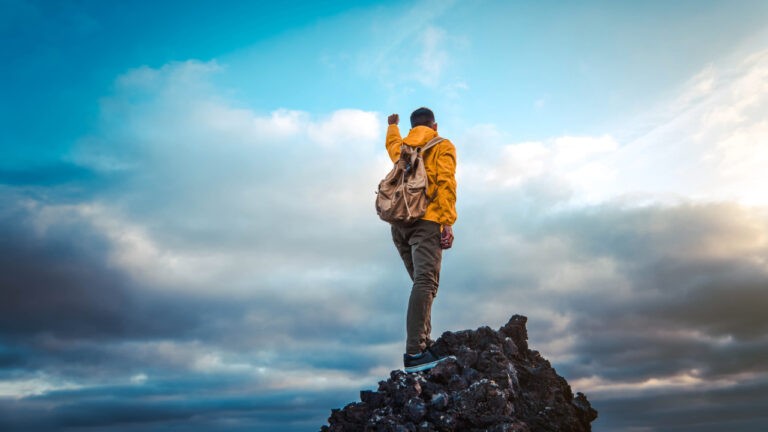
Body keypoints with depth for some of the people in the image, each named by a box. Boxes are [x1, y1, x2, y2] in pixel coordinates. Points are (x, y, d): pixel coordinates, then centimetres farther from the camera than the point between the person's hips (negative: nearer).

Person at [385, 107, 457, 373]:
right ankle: (414, 353, -28)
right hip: (425, 222, -6)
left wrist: (392, 126, 70)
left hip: (399, 224, 6)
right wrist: (448, 223, -13)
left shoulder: (401, 148, 23)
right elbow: (446, 184, -7)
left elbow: (392, 142, 49)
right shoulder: (442, 147, 8)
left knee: (421, 283, 14)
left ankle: (423, 343, 9)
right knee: (425, 283, -17)